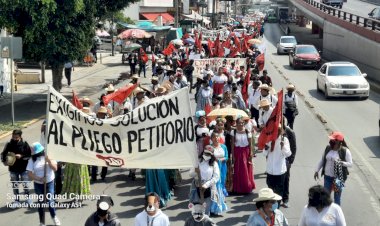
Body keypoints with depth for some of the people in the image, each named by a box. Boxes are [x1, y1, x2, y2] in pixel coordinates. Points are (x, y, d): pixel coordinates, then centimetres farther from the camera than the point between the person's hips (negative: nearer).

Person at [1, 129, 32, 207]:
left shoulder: (24, 144, -9)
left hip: (24, 168, -2)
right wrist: (5, 161, -14)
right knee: (15, 185, 11)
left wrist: (21, 156, -22)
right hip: (13, 169, 2)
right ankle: (17, 200, 25)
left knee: (25, 184, 7)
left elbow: (30, 155, -7)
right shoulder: (9, 145, -4)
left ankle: (28, 197, 29)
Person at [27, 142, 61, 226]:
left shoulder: (48, 157, -4)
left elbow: (55, 168, -9)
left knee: (50, 201, -1)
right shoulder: (32, 160, -7)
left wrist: (49, 161, -24)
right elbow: (30, 174, -11)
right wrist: (39, 178, -25)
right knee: (41, 202, 7)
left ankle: (54, 217, 27)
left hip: (50, 183, 0)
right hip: (38, 184, 0)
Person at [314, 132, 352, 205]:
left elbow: (350, 163, -13)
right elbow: (322, 160, 11)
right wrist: (317, 170, 10)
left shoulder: (345, 151, -13)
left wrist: (341, 163, -29)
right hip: (327, 176, 5)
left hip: (338, 177, -5)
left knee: (337, 198, 2)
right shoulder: (328, 148, 1)